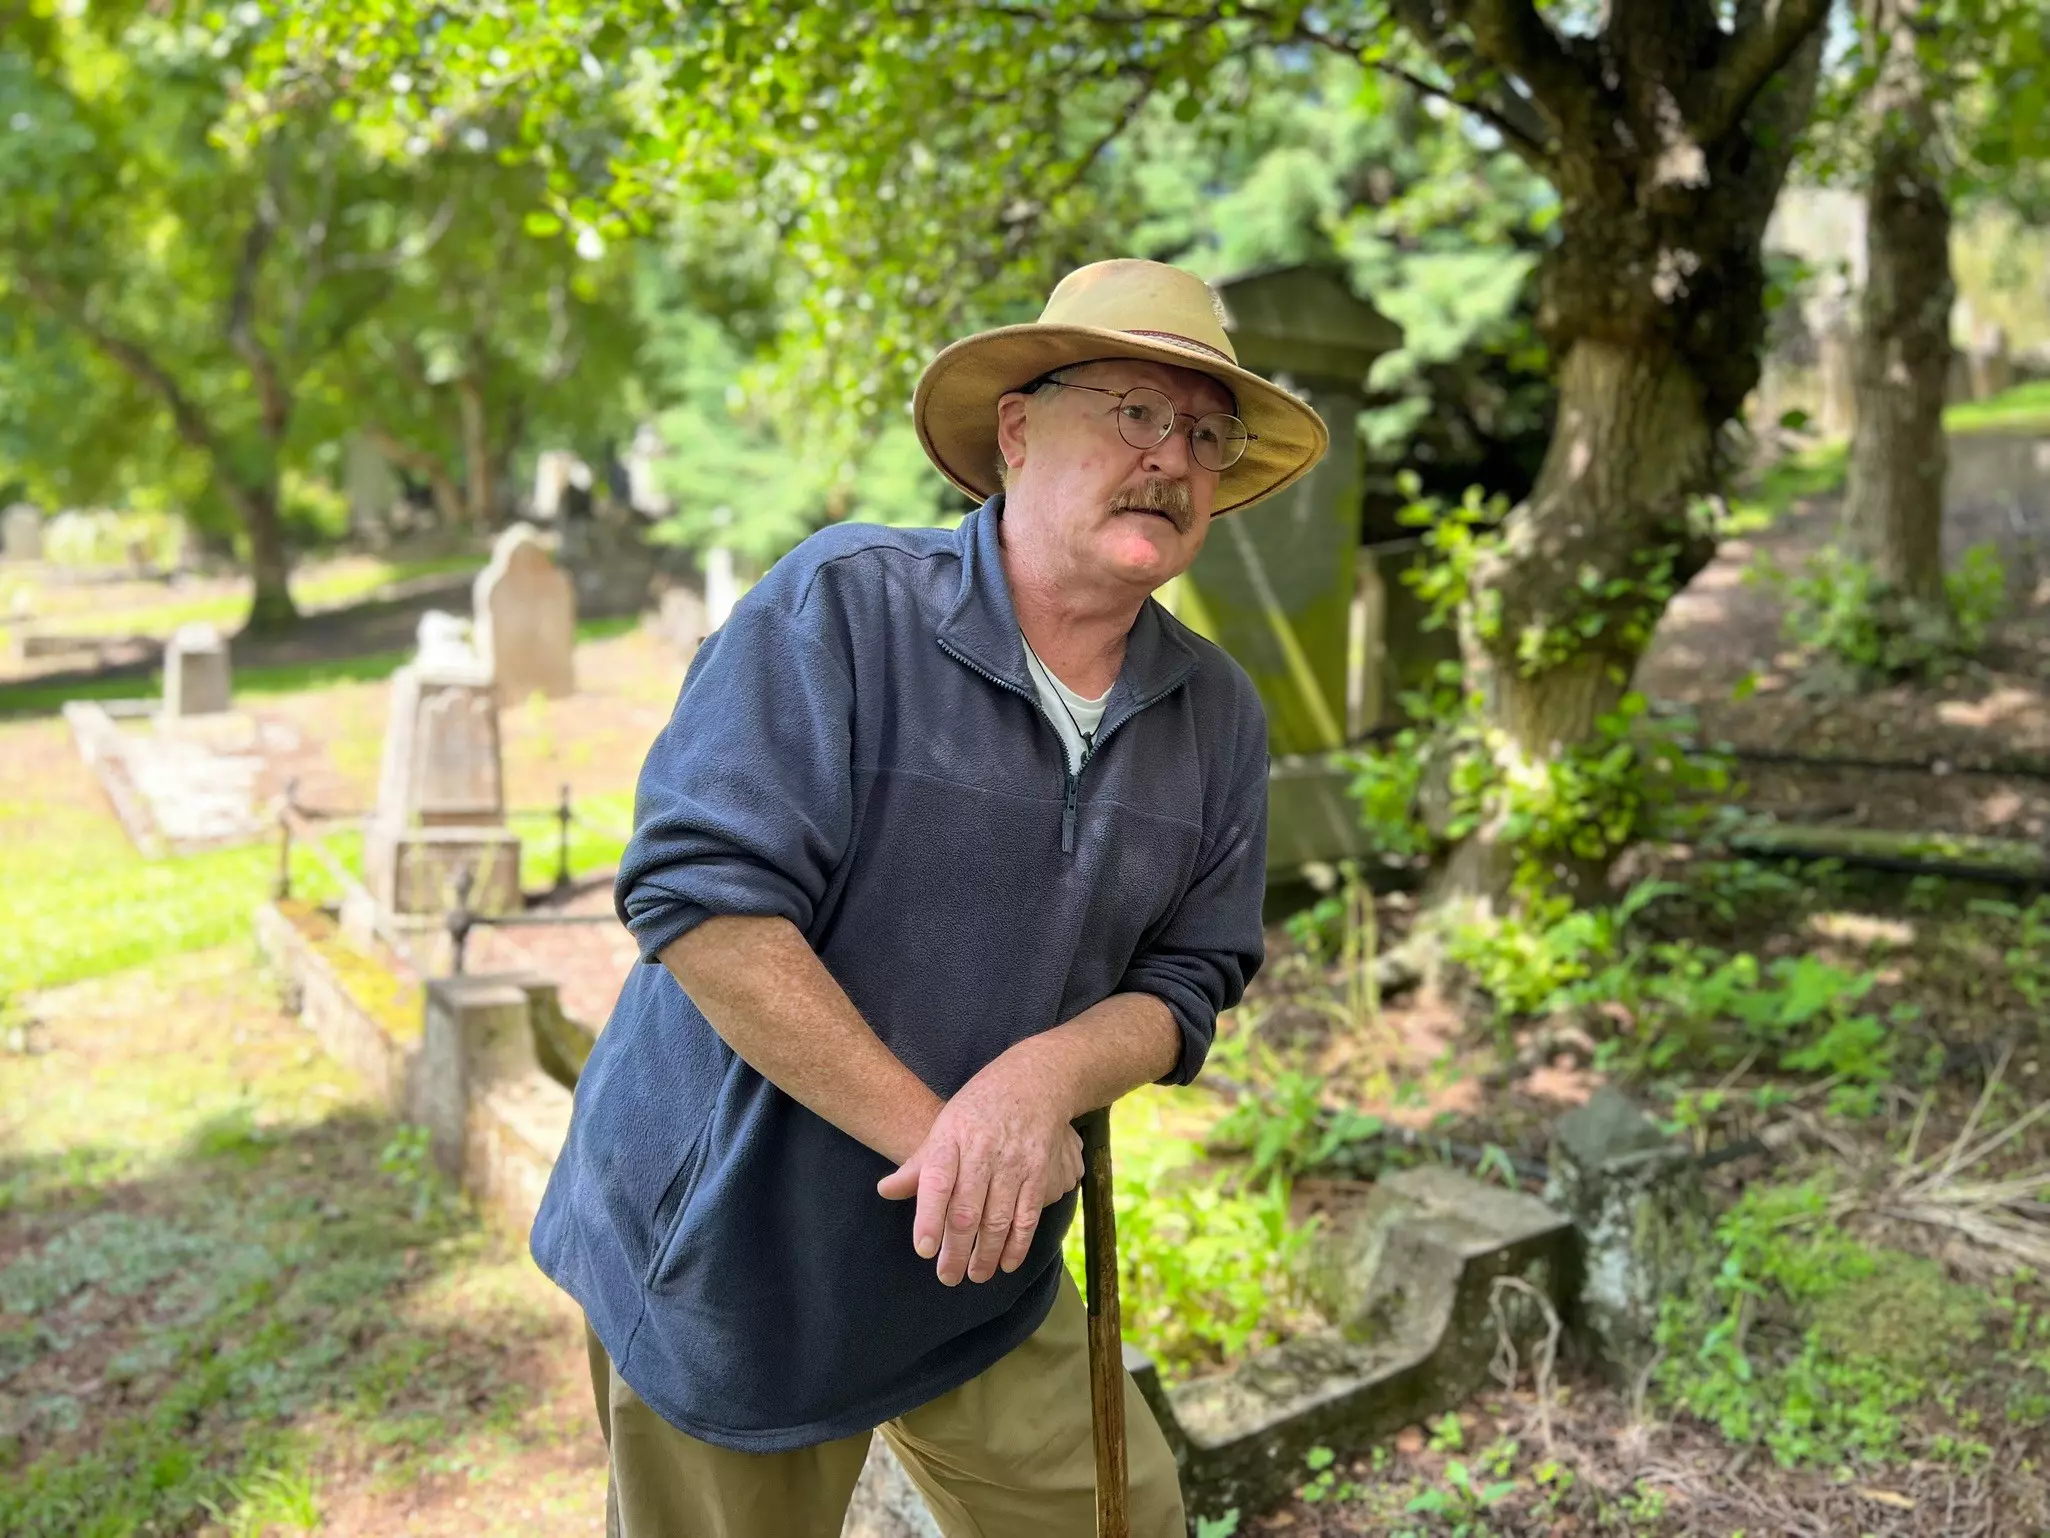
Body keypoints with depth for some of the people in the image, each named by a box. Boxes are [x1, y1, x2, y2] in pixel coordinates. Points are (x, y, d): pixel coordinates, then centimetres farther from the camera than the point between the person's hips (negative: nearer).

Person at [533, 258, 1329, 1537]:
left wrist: (1041, 1080, -24)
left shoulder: (1219, 716, -2)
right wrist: (937, 1132, -24)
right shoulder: (842, 605, -19)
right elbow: (703, 896, -25)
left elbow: (1184, 986, -2)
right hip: (733, 1248, -4)